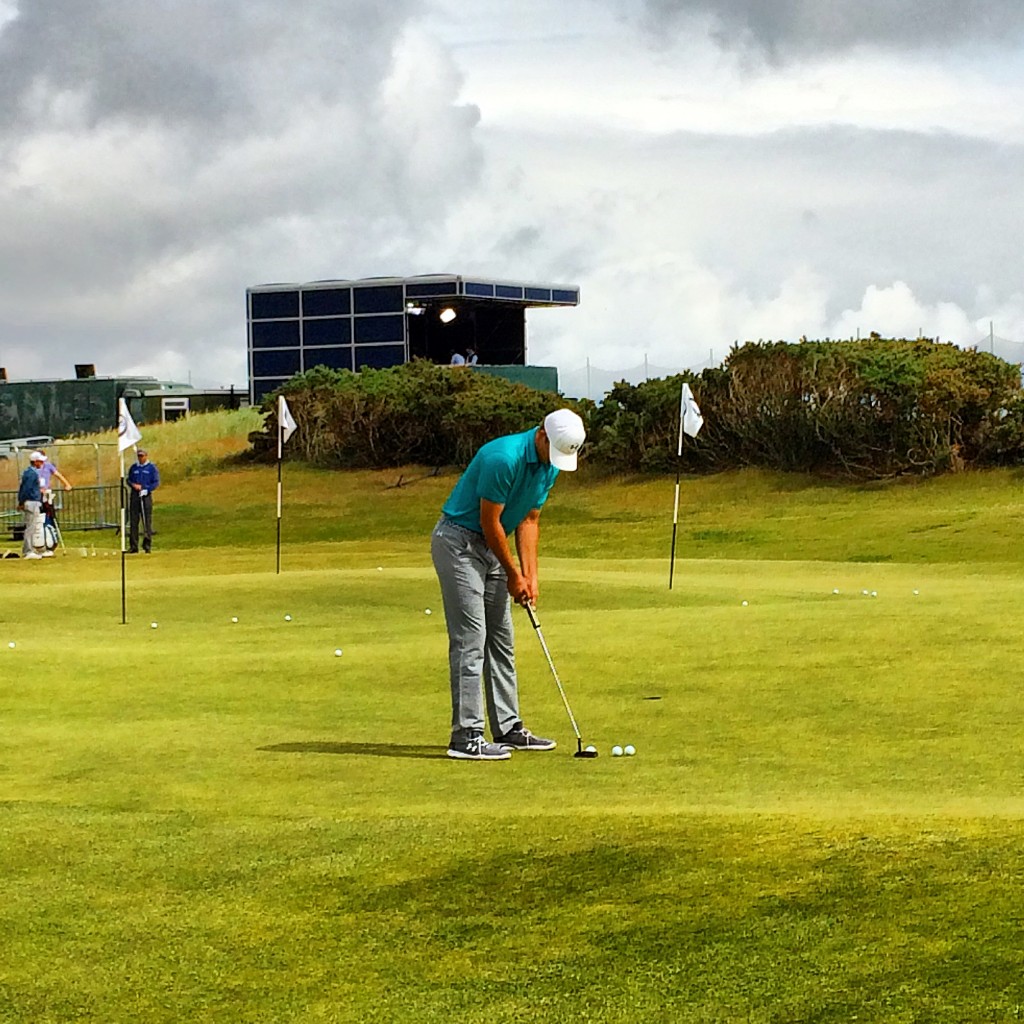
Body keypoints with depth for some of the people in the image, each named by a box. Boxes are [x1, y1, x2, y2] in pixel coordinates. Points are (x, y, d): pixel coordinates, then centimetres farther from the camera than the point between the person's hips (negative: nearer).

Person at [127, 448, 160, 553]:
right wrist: (133, 485, -6)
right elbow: (129, 479, 17)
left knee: (147, 521, -5)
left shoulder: (152, 468, 2)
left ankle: (147, 545, -1)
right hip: (134, 496, 4)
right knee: (133, 521, 1)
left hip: (146, 496, -4)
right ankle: (133, 546, 4)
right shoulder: (134, 467, 14)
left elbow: (156, 482, -3)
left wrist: (145, 488, -15)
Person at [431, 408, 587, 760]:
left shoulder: (549, 467, 1)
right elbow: (489, 521, -21)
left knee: (501, 639, 10)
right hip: (458, 542, -9)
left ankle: (508, 728, 16)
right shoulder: (504, 458, -27)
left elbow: (529, 519, 8)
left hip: (490, 546, 9)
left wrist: (530, 574, -1)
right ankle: (466, 736, -12)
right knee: (470, 639, -12)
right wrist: (513, 574, -11)